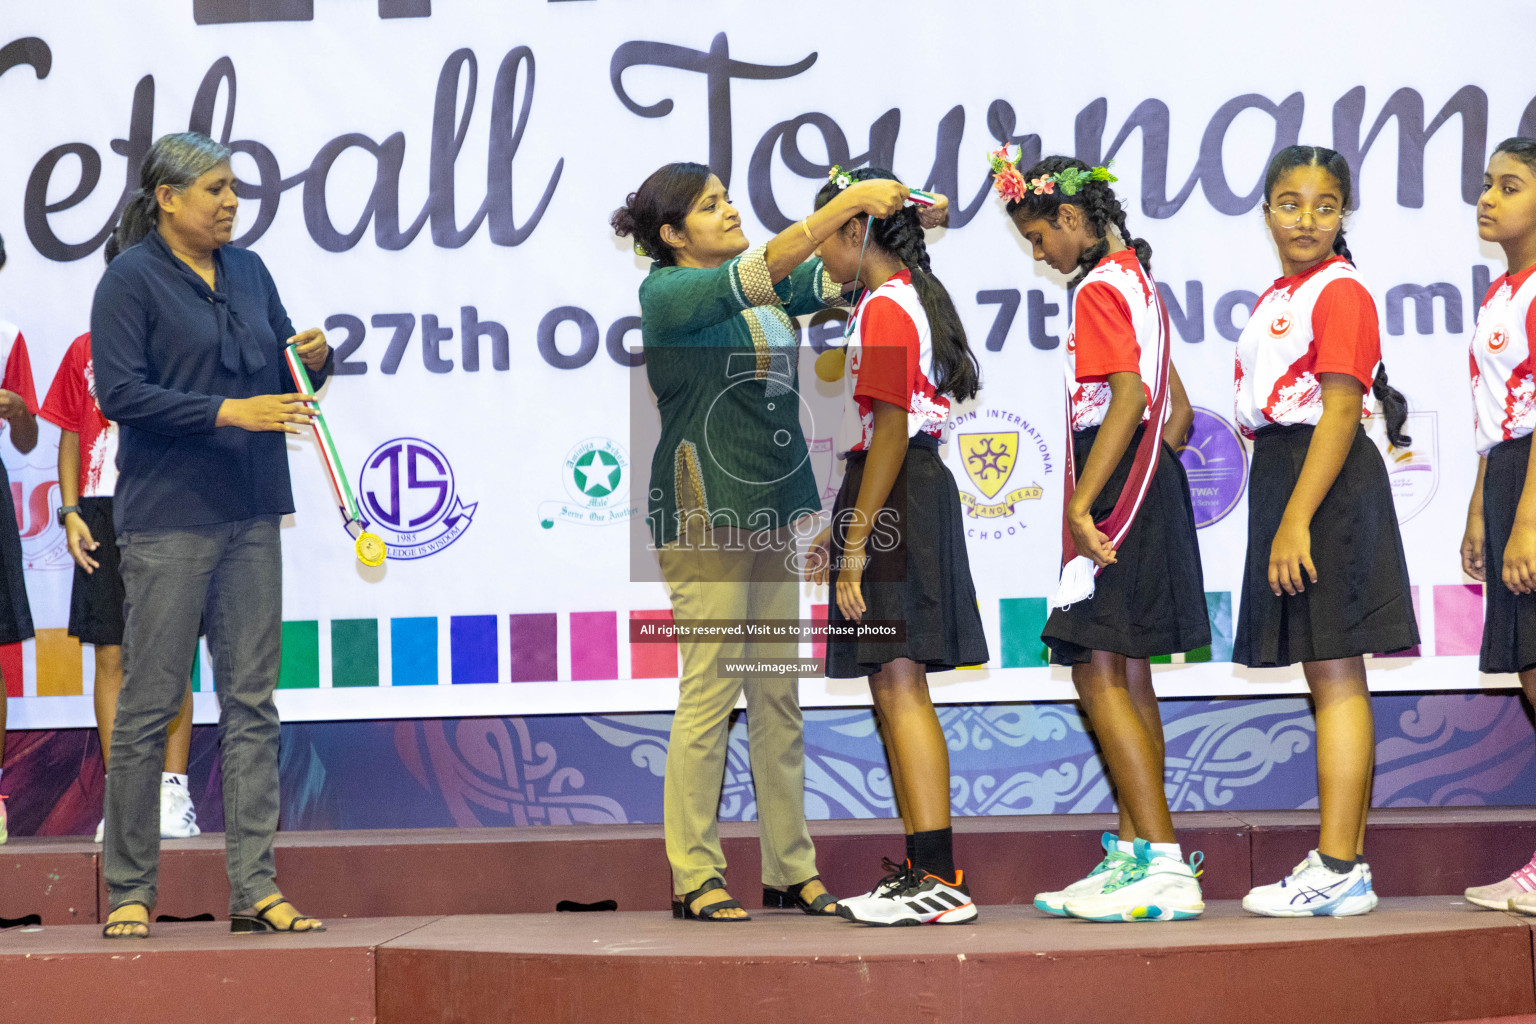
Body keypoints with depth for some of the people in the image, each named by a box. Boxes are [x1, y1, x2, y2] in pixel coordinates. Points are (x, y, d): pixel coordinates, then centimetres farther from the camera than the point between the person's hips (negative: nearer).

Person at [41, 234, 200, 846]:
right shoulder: (87, 351, 11)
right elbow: (71, 436, 13)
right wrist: (70, 511, 3)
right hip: (102, 513, 2)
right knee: (111, 656, 1)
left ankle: (174, 792, 3)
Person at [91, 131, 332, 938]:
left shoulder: (248, 271, 13)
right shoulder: (131, 279, -6)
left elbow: (283, 376, 20)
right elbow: (120, 393, -14)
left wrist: (316, 356, -3)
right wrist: (230, 412, -20)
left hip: (250, 514, 6)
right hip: (166, 518, -6)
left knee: (252, 701, 4)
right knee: (149, 702, -2)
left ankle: (255, 886, 6)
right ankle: (128, 891, 8)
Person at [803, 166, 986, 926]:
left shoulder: (884, 308, -12)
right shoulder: (910, 299, 19)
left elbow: (890, 433, -18)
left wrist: (858, 540, -20)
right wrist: (840, 529, 20)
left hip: (892, 498, -11)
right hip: (914, 492, 11)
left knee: (899, 683, -12)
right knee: (893, 687, 11)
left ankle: (940, 879, -15)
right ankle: (924, 874, 14)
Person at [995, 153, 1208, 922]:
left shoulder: (1098, 288, -11)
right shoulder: (1134, 281, 18)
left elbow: (1129, 394, -23)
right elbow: (1178, 408, 21)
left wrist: (1081, 503, -26)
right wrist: (1148, 472, 20)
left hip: (1116, 483, -10)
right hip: (1148, 483, 10)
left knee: (1098, 673, -12)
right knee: (1126, 677, 12)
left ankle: (1163, 864, -17)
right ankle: (1135, 854, 15)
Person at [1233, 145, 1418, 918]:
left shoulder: (1340, 292, -10)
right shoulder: (1273, 300, 16)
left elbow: (1339, 413, -17)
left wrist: (1296, 520, -22)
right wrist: (1279, 518, 14)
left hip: (1327, 486, -9)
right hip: (1280, 476, 9)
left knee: (1335, 674, -8)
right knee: (1327, 677, 11)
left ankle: (1336, 872, -8)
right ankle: (1348, 860, 17)